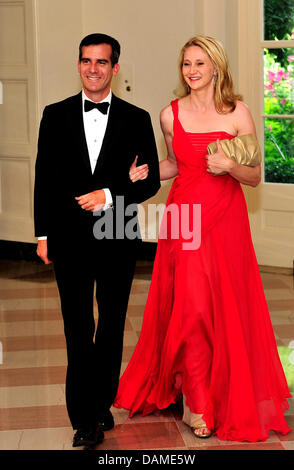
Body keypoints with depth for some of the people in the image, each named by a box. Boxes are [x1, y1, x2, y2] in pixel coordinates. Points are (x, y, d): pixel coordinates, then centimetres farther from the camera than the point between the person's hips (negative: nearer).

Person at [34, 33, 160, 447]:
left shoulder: (136, 119, 2)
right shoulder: (56, 115, 4)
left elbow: (151, 179, 1)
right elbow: (44, 177, 5)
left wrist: (109, 195, -14)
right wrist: (42, 234, 2)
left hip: (117, 238, 1)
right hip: (69, 238, 0)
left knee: (112, 325, 12)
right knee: (78, 328, 1)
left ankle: (101, 403, 27)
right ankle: (86, 418, 7)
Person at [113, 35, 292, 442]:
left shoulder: (237, 113, -2)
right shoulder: (171, 114, 4)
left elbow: (255, 177, 2)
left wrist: (228, 165, -18)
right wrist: (147, 172, 2)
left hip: (225, 219, -1)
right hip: (184, 216, 1)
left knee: (224, 309, 4)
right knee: (190, 308, -4)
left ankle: (226, 399, 23)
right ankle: (196, 404, 9)